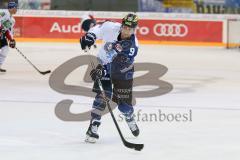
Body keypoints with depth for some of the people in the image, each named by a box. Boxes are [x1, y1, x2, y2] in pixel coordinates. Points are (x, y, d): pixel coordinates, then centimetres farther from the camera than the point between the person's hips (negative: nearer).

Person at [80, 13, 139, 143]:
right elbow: (98, 27, -1)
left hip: (122, 72, -1)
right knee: (102, 96, -19)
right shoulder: (111, 28, -22)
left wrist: (103, 71, -42)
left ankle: (130, 118, 38)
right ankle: (93, 128, -17)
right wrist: (89, 36, -19)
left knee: (124, 104, 1)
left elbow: (120, 65, -32)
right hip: (103, 65, 1)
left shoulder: (133, 46, -27)